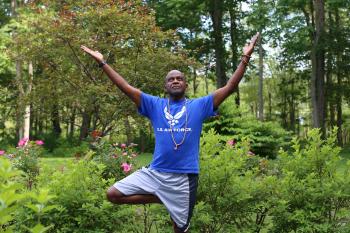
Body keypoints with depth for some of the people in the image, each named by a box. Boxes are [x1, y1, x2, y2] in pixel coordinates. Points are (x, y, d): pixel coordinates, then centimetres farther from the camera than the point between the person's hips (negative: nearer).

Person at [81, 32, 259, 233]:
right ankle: (162, 199, 8)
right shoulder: (155, 105, 8)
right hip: (155, 172, 2)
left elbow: (230, 87, -2)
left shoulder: (199, 106, 5)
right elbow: (126, 87, 5)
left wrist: (245, 58, -9)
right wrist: (102, 62, 2)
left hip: (185, 177, -2)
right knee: (113, 194, -5)